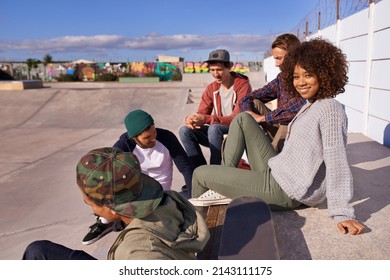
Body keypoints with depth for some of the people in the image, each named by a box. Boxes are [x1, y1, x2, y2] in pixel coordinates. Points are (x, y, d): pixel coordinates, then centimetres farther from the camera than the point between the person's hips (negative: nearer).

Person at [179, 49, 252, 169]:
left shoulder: (243, 85, -12)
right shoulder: (211, 88, 8)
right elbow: (201, 114, 4)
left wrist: (206, 119, -32)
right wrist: (191, 119, -22)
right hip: (218, 133, 6)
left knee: (214, 128, -35)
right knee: (185, 130, -14)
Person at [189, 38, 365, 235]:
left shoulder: (330, 109, -17)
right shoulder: (310, 106, 11)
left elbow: (337, 163, -23)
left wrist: (342, 214, -25)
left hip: (284, 191, -9)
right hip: (275, 172, 9)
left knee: (200, 173, -2)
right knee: (242, 118, 13)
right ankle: (224, 175, 8)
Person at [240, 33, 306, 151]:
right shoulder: (282, 78, 5)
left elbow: (299, 108, -35)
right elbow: (249, 98, 6)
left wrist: (263, 117, -25)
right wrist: (248, 113, -17)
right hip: (282, 129, 7)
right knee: (254, 103, -4)